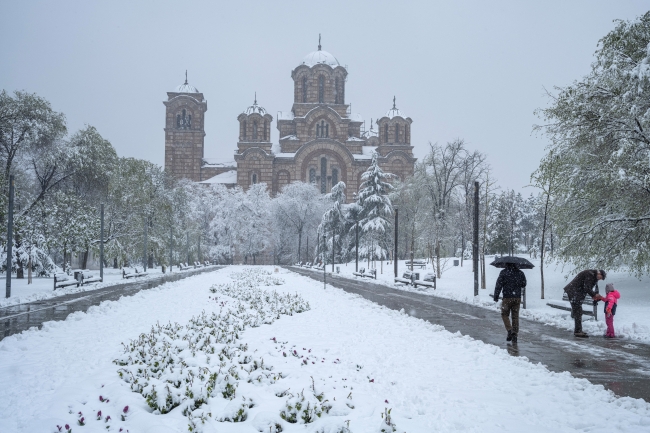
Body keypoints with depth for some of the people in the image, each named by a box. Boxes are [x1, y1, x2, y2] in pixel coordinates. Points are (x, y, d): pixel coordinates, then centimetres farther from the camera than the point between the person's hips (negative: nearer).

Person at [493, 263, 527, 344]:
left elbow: (499, 284, -8)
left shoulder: (503, 272, -5)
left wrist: (496, 296, -3)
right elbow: (523, 285, 14)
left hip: (507, 298, -3)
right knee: (515, 316, 8)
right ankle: (514, 334, 4)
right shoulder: (520, 273, 5)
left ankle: (509, 330, -6)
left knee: (505, 314, 11)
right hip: (517, 298, 3)